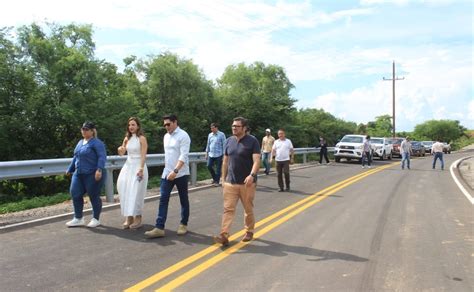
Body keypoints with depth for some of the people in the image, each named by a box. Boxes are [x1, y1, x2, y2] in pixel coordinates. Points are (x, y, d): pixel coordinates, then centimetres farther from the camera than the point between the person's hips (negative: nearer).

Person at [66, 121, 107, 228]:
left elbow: (102, 157, -19)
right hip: (78, 174, 8)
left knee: (94, 196, 2)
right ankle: (78, 219, 19)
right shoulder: (80, 142, 16)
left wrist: (99, 169, -30)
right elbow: (75, 157, 25)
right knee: (75, 194, 5)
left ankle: (95, 219, 18)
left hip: (93, 175, -8)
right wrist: (70, 169, 30)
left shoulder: (97, 143, -9)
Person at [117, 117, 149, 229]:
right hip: (128, 166, 6)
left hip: (138, 167, -6)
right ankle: (129, 217, 8)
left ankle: (138, 219, 2)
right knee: (125, 191, 0)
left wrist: (141, 169, -19)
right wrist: (120, 149, -7)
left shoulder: (141, 138, -7)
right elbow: (121, 153, 17)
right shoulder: (127, 138, 11)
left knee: (136, 193, -7)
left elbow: (143, 155, -12)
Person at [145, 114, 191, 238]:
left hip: (181, 173, -6)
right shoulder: (166, 136, 11)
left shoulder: (183, 136, -12)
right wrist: (167, 170, 17)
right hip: (167, 173, 6)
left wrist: (175, 171, -29)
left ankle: (183, 225, 21)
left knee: (183, 200, 8)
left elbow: (184, 156, -21)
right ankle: (159, 228, -1)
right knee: (163, 199, -1)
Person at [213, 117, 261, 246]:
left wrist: (252, 175, -32)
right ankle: (224, 235, -6)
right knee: (228, 209, -4)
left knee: (248, 209, 11)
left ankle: (249, 232, 29)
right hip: (230, 182, 4)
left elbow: (256, 161, -16)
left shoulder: (252, 141, -8)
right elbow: (225, 161, 13)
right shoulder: (229, 141, 8)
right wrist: (223, 179, 12)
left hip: (247, 183, -3)